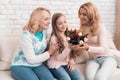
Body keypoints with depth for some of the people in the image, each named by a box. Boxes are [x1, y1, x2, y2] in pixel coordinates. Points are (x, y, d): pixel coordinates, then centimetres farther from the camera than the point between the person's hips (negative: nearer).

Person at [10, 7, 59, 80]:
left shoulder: (44, 31, 1)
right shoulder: (26, 35, -19)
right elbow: (31, 60, -17)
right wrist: (49, 52, -13)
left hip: (37, 65, 5)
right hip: (20, 66, -5)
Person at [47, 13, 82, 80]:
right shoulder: (54, 38, -15)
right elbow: (59, 57, -17)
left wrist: (71, 62, -3)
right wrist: (68, 47, -27)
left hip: (66, 63, 5)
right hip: (56, 64, -5)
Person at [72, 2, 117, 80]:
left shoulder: (100, 26, -10)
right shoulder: (82, 28, 6)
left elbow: (103, 49, -16)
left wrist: (88, 48, -33)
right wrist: (78, 48, -11)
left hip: (107, 57, -3)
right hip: (92, 59, 3)